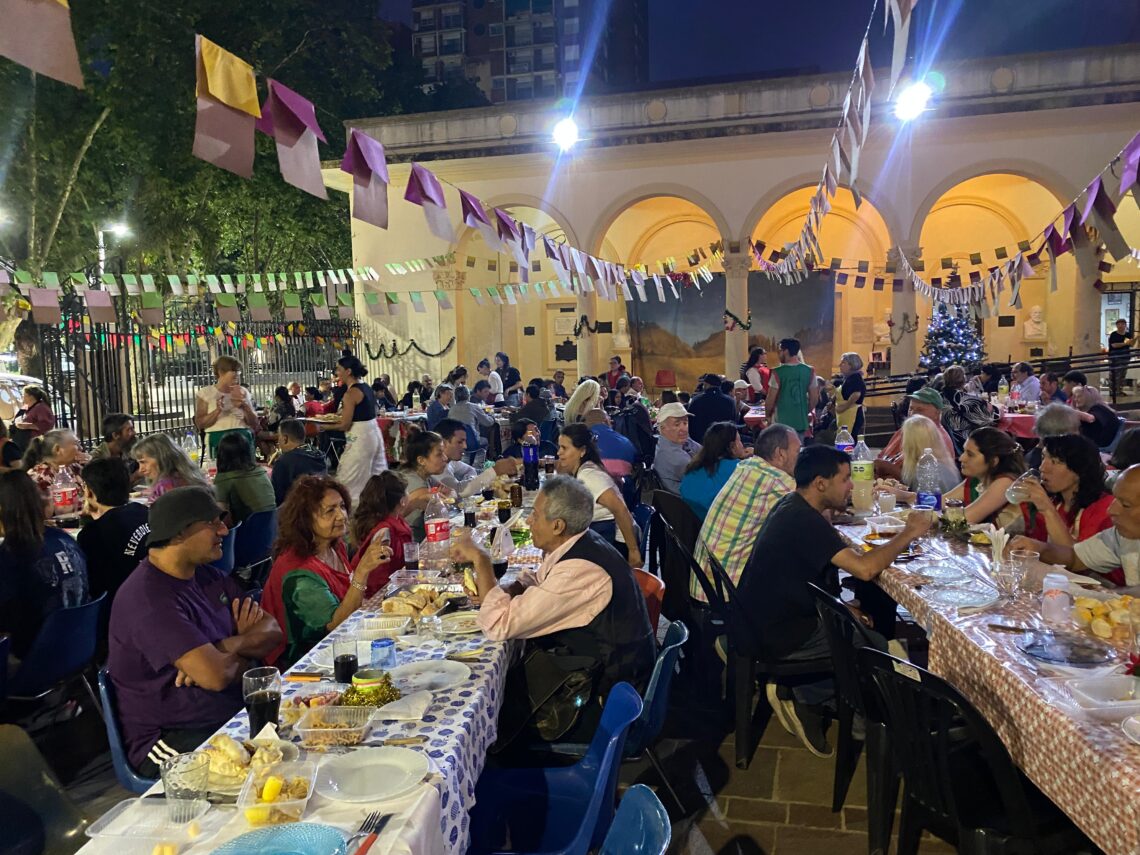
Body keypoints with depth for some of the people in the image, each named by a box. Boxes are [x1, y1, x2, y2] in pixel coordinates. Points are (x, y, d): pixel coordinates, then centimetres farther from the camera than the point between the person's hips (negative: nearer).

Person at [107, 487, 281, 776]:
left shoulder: (208, 576, 11)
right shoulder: (148, 599, -18)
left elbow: (272, 630, 8)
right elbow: (216, 675, -26)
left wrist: (228, 646, -13)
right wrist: (247, 651, -3)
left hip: (235, 714, 9)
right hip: (169, 738, -9)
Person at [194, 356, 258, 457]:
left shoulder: (242, 392, 11)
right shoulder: (205, 393, 4)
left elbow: (254, 424, 7)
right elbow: (200, 424, -2)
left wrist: (245, 406, -9)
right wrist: (217, 411, -16)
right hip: (218, 441, -2)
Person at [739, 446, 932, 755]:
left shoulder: (793, 507, 6)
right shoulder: (804, 520, -25)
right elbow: (864, 568, -32)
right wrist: (908, 534, -17)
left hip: (776, 616, 9)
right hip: (785, 636, -9)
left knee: (867, 625, 18)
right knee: (882, 648, 1)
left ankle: (800, 695, 14)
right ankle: (804, 698, 5)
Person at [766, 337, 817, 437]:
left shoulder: (778, 372, -12)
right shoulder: (809, 371, 0)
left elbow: (771, 398, -9)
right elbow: (814, 397, 4)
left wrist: (768, 415, 7)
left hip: (781, 422, -4)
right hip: (801, 421, 4)